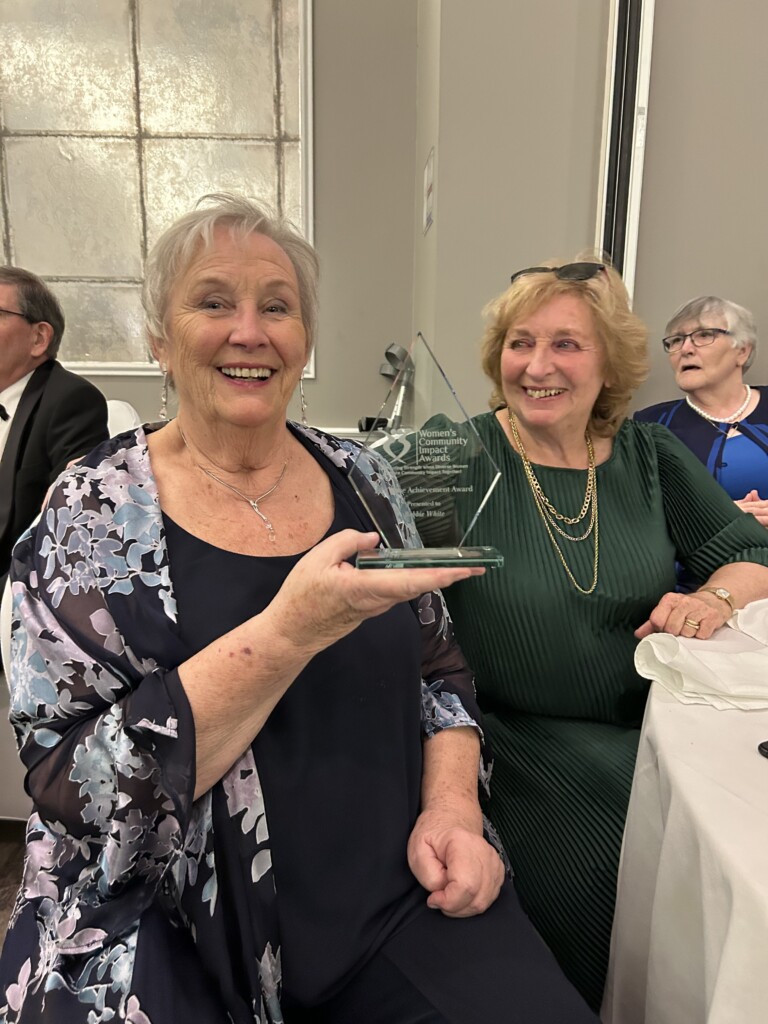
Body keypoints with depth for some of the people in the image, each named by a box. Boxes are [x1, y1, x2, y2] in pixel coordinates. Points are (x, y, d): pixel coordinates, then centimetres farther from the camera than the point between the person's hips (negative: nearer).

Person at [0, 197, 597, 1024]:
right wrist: (290, 631, -27)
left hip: (396, 891, 3)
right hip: (167, 932, -2)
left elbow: (438, 673, 8)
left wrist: (451, 806, -8)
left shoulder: (361, 481, 1)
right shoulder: (92, 515, -9)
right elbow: (75, 788, -16)